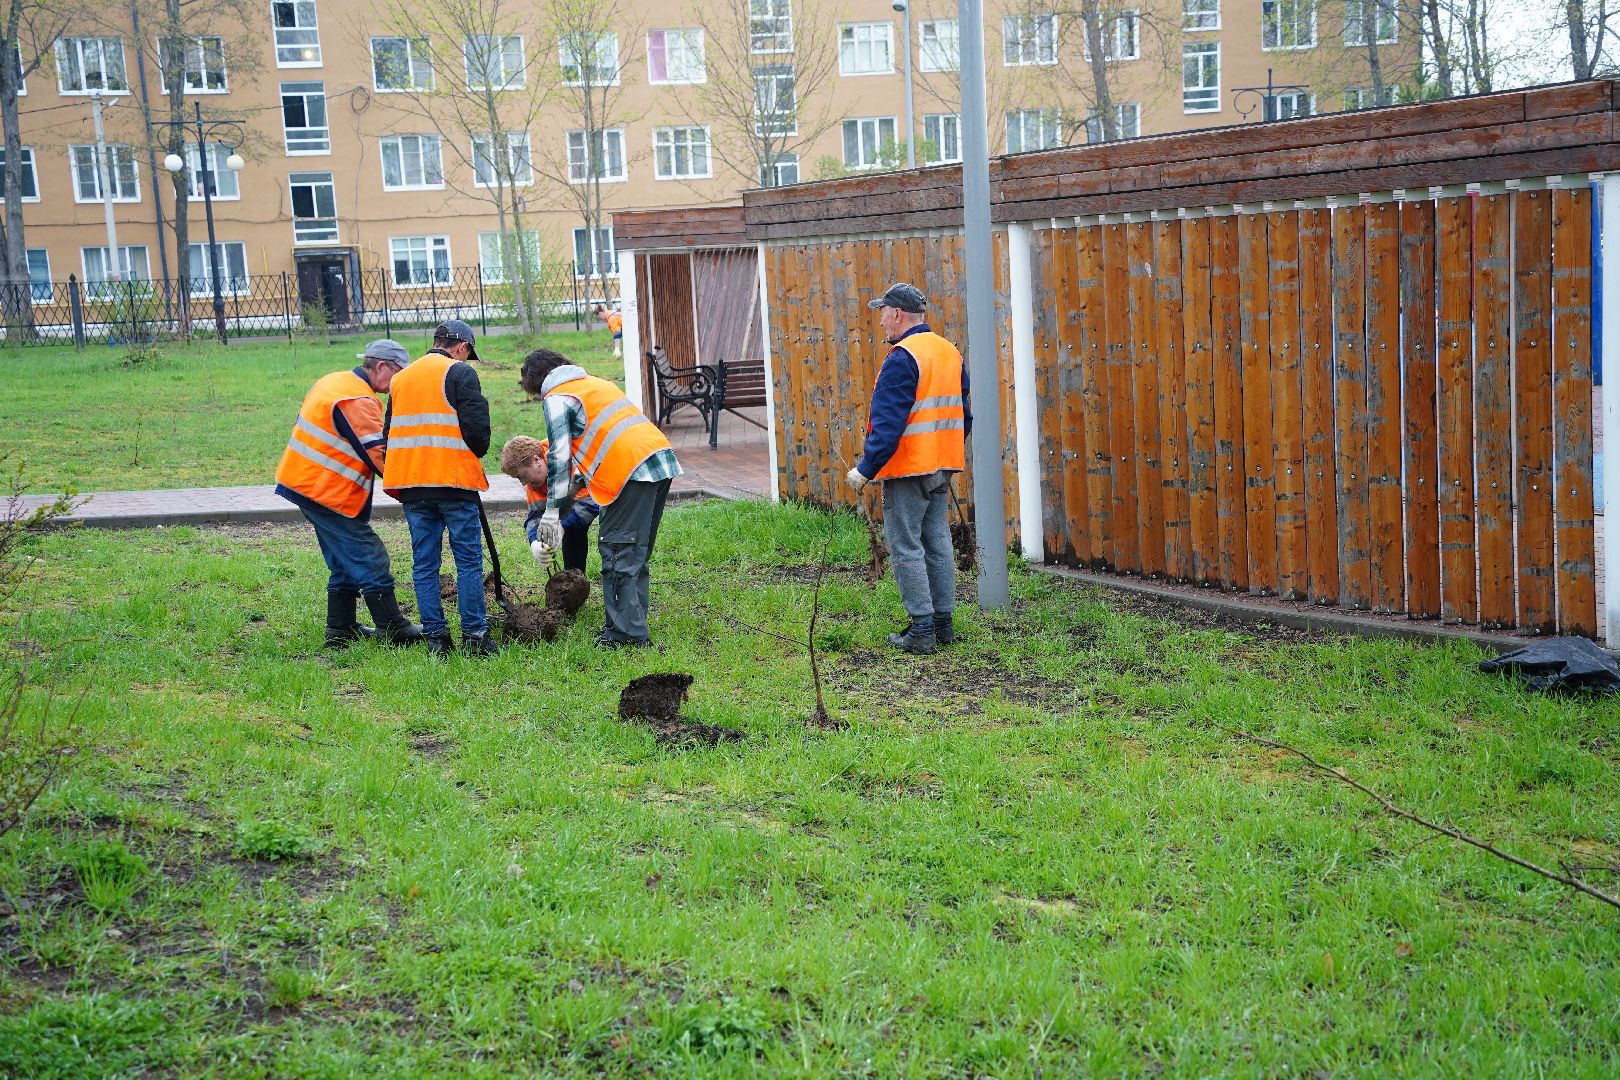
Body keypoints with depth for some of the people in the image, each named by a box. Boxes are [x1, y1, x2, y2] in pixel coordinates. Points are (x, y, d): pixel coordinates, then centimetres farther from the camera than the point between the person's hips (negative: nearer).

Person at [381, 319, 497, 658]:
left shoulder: (401, 378, 18)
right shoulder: (460, 373, -3)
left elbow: (391, 432, 21)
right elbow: (476, 426, -12)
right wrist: (477, 452, 9)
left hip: (410, 485, 6)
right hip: (454, 480, -6)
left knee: (424, 563, 8)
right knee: (469, 560, 0)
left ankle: (435, 636, 7)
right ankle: (474, 635, -1)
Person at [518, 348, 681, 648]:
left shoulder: (556, 399, 2)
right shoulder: (596, 382, 28)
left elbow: (559, 457, -4)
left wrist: (551, 513, 0)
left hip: (632, 470, -9)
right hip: (663, 458, 9)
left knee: (618, 550, -4)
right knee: (637, 551, 14)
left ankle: (626, 632, -6)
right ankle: (633, 625, 18)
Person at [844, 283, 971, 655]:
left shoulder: (902, 358, -16)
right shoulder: (951, 353, 12)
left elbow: (888, 423, -21)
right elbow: (963, 415, 17)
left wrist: (866, 469, -18)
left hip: (907, 470, -9)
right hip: (941, 469, 9)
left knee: (905, 547, -3)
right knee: (937, 543, 14)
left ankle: (921, 629, -3)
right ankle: (943, 622, 18)